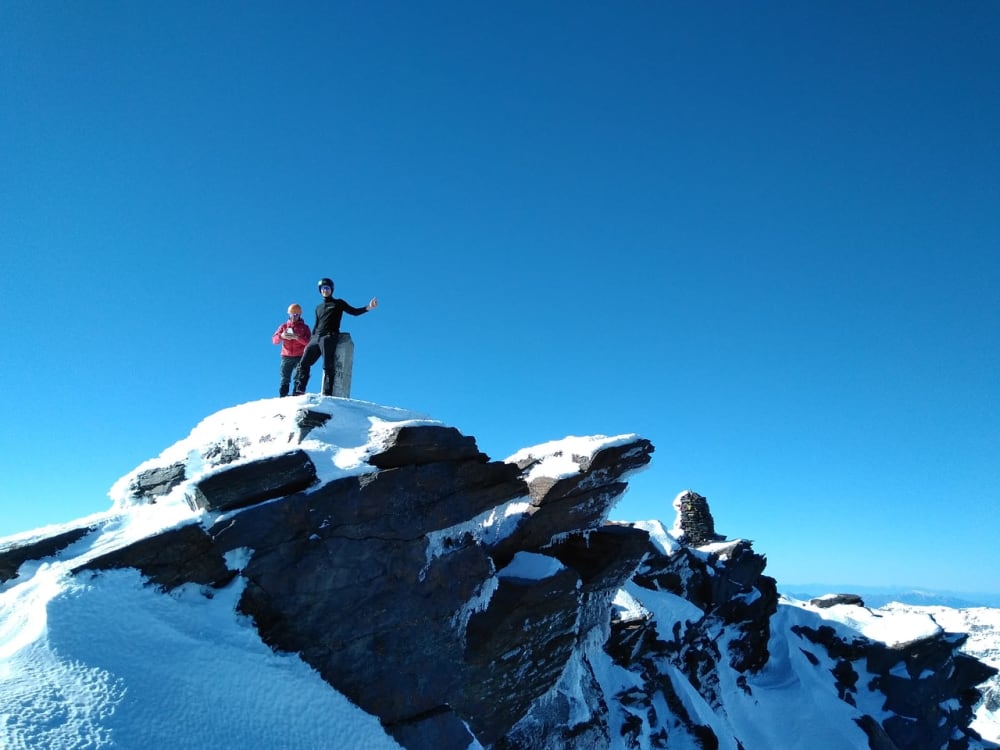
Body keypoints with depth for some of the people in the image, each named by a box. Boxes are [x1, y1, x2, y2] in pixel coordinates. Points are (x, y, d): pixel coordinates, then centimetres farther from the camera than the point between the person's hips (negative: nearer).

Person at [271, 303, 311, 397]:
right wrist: (281, 336, -14)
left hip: (300, 357, -1)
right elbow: (274, 340, 7)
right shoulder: (284, 326, 14)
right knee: (285, 380, -2)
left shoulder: (304, 327, 9)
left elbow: (309, 342, -5)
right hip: (286, 357, 2)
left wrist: (297, 337, -19)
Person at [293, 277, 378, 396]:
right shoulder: (318, 307, 28)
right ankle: (299, 391, -3)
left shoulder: (338, 303, 12)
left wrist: (368, 307, -15)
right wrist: (311, 340, 17)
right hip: (316, 338, 6)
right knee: (303, 363, -2)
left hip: (329, 338, -6)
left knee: (328, 367, -14)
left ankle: (327, 394, -21)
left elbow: (354, 311, 1)